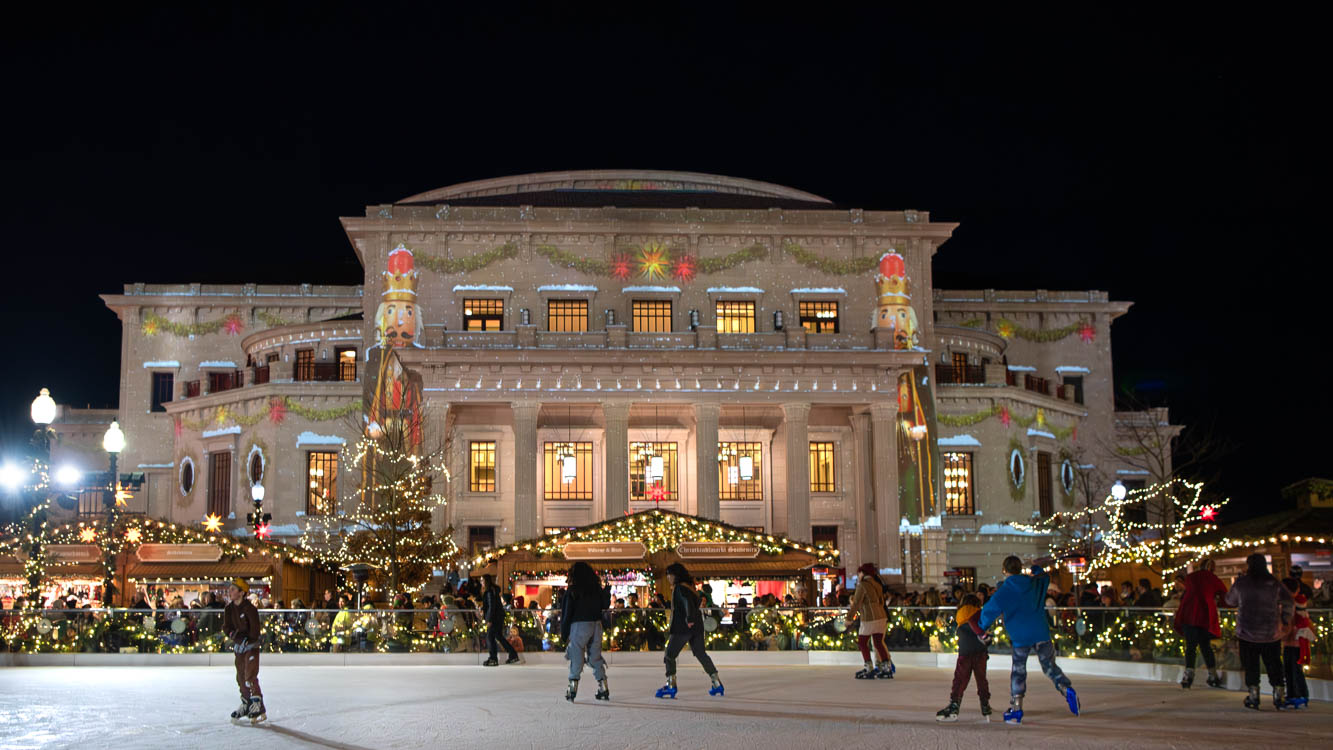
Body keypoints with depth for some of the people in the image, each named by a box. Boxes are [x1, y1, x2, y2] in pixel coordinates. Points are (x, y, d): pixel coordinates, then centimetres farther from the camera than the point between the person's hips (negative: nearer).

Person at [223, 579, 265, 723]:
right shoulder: (229, 608, 4)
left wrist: (247, 641, -23)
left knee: (250, 676, -13)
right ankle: (246, 704, 28)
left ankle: (259, 709, -10)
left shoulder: (249, 608, -16)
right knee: (241, 677, 13)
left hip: (251, 645, -7)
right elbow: (226, 627, -1)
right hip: (238, 646, 7)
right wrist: (235, 635, -18)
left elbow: (255, 629, -16)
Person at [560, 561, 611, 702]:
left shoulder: (572, 591, -8)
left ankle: (573, 688, -1)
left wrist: (564, 633, 0)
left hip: (579, 625, -4)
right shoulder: (597, 588, 3)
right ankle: (604, 687, 11)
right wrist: (607, 591, 29)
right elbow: (605, 605, 14)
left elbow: (567, 613, -7)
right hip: (597, 624, 4)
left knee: (576, 658, 3)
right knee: (596, 656, 13)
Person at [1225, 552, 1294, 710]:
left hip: (1247, 633, -1)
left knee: (1251, 667, 6)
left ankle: (1253, 697, 4)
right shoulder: (1274, 583, -1)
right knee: (1274, 666, 11)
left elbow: (1230, 601, 9)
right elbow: (1289, 603, -4)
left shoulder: (1241, 583, -4)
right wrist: (1285, 621, 7)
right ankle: (1279, 696, 11)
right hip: (1271, 633, 1)